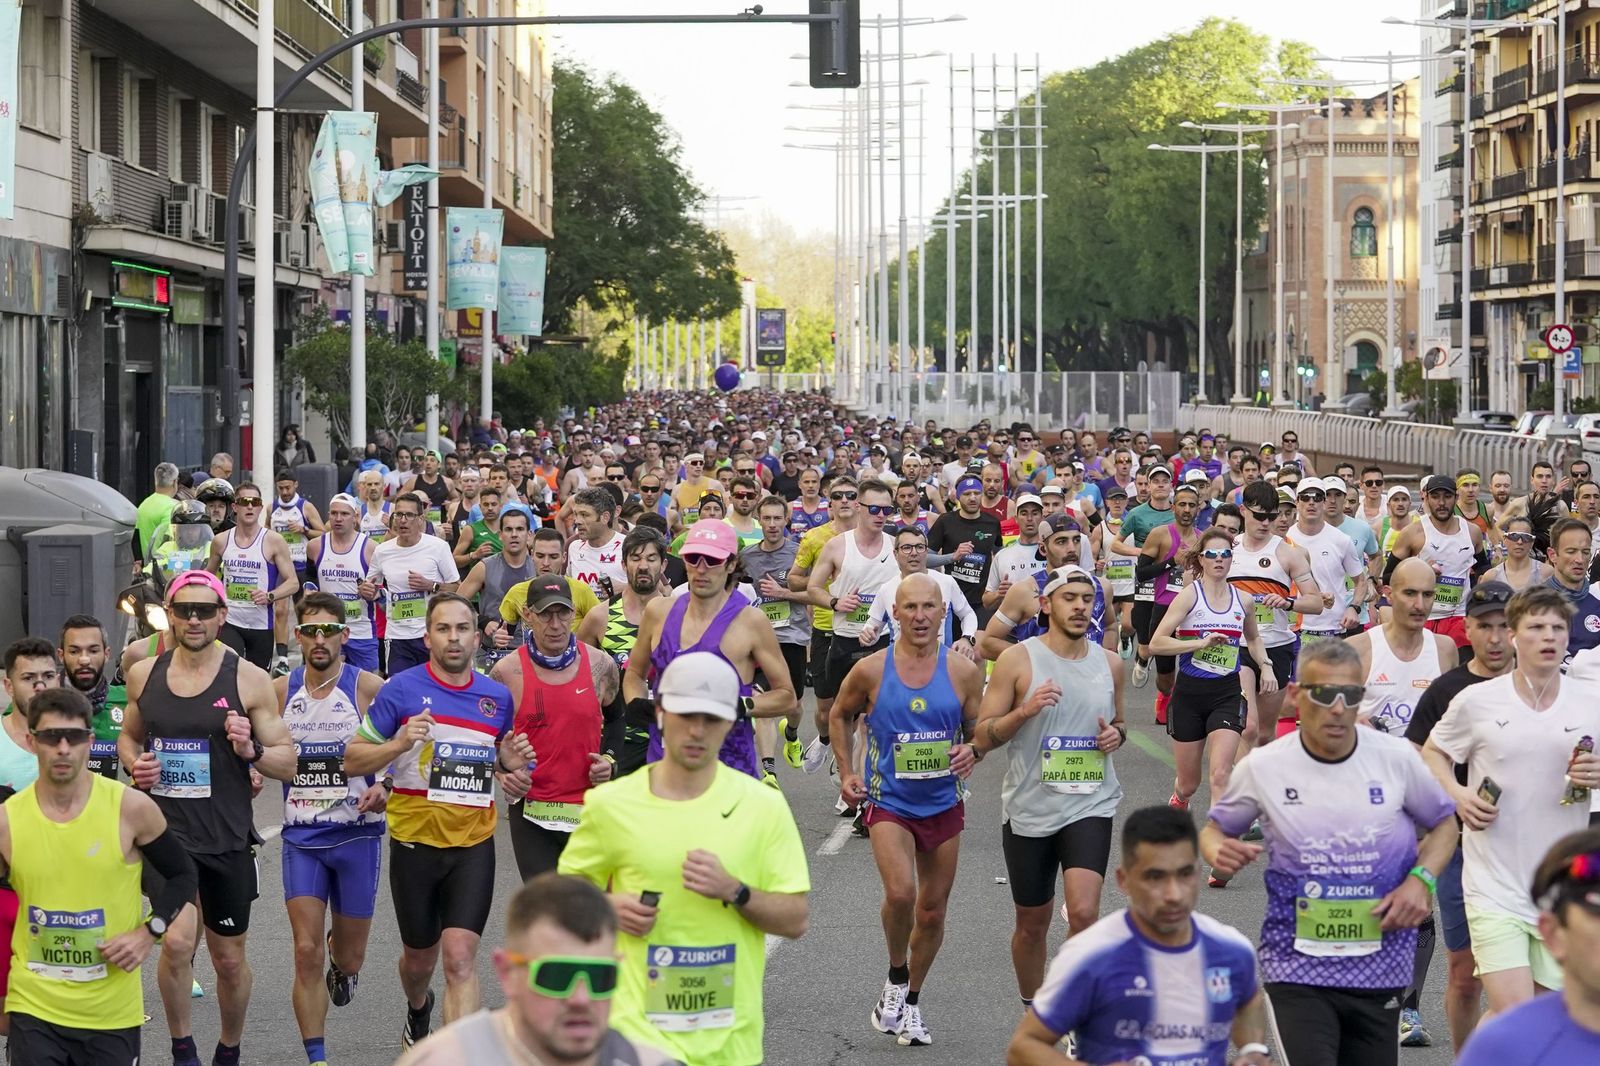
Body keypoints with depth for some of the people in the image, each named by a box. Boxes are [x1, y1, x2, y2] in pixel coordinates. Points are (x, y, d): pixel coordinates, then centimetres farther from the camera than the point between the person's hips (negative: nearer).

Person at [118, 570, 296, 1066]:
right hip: (165, 830, 0)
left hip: (226, 838, 0)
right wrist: (133, 762, -2)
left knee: (230, 959, 11)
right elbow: (129, 736, 20)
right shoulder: (144, 675, 2)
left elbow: (287, 763, -1)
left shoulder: (249, 680, -5)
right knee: (178, 941, -18)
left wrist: (251, 750, -21)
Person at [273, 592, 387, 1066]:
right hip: (301, 836, 1)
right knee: (306, 954, -6)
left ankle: (341, 960, 48)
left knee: (349, 959, 10)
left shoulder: (368, 687, -8)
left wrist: (384, 787, -22)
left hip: (357, 834, -1)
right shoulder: (279, 690, 2)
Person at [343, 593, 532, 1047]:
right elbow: (352, 760, -3)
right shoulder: (401, 689, -6)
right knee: (420, 955, 17)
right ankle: (418, 1012, 51)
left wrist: (511, 763, -3)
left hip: (474, 843, 1)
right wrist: (399, 744, -21)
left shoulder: (498, 696, 4)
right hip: (415, 839, -1)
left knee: (460, 958, -13)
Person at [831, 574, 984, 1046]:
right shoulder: (870, 670, -7)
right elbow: (840, 716, 10)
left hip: (943, 804, 3)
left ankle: (911, 1003, 30)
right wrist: (846, 772, 2)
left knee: (932, 911, 10)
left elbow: (979, 729, 7)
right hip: (888, 801, -2)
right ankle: (896, 978, 3)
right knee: (900, 893, -24)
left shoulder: (963, 672, -4)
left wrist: (971, 751, -16)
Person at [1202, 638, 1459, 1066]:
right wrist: (1219, 852, -12)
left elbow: (1444, 824, 13)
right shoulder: (1263, 767, -4)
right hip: (1296, 964, -2)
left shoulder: (1396, 757, -3)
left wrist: (1421, 879, -5)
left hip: (1380, 966, 2)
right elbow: (1215, 828, 12)